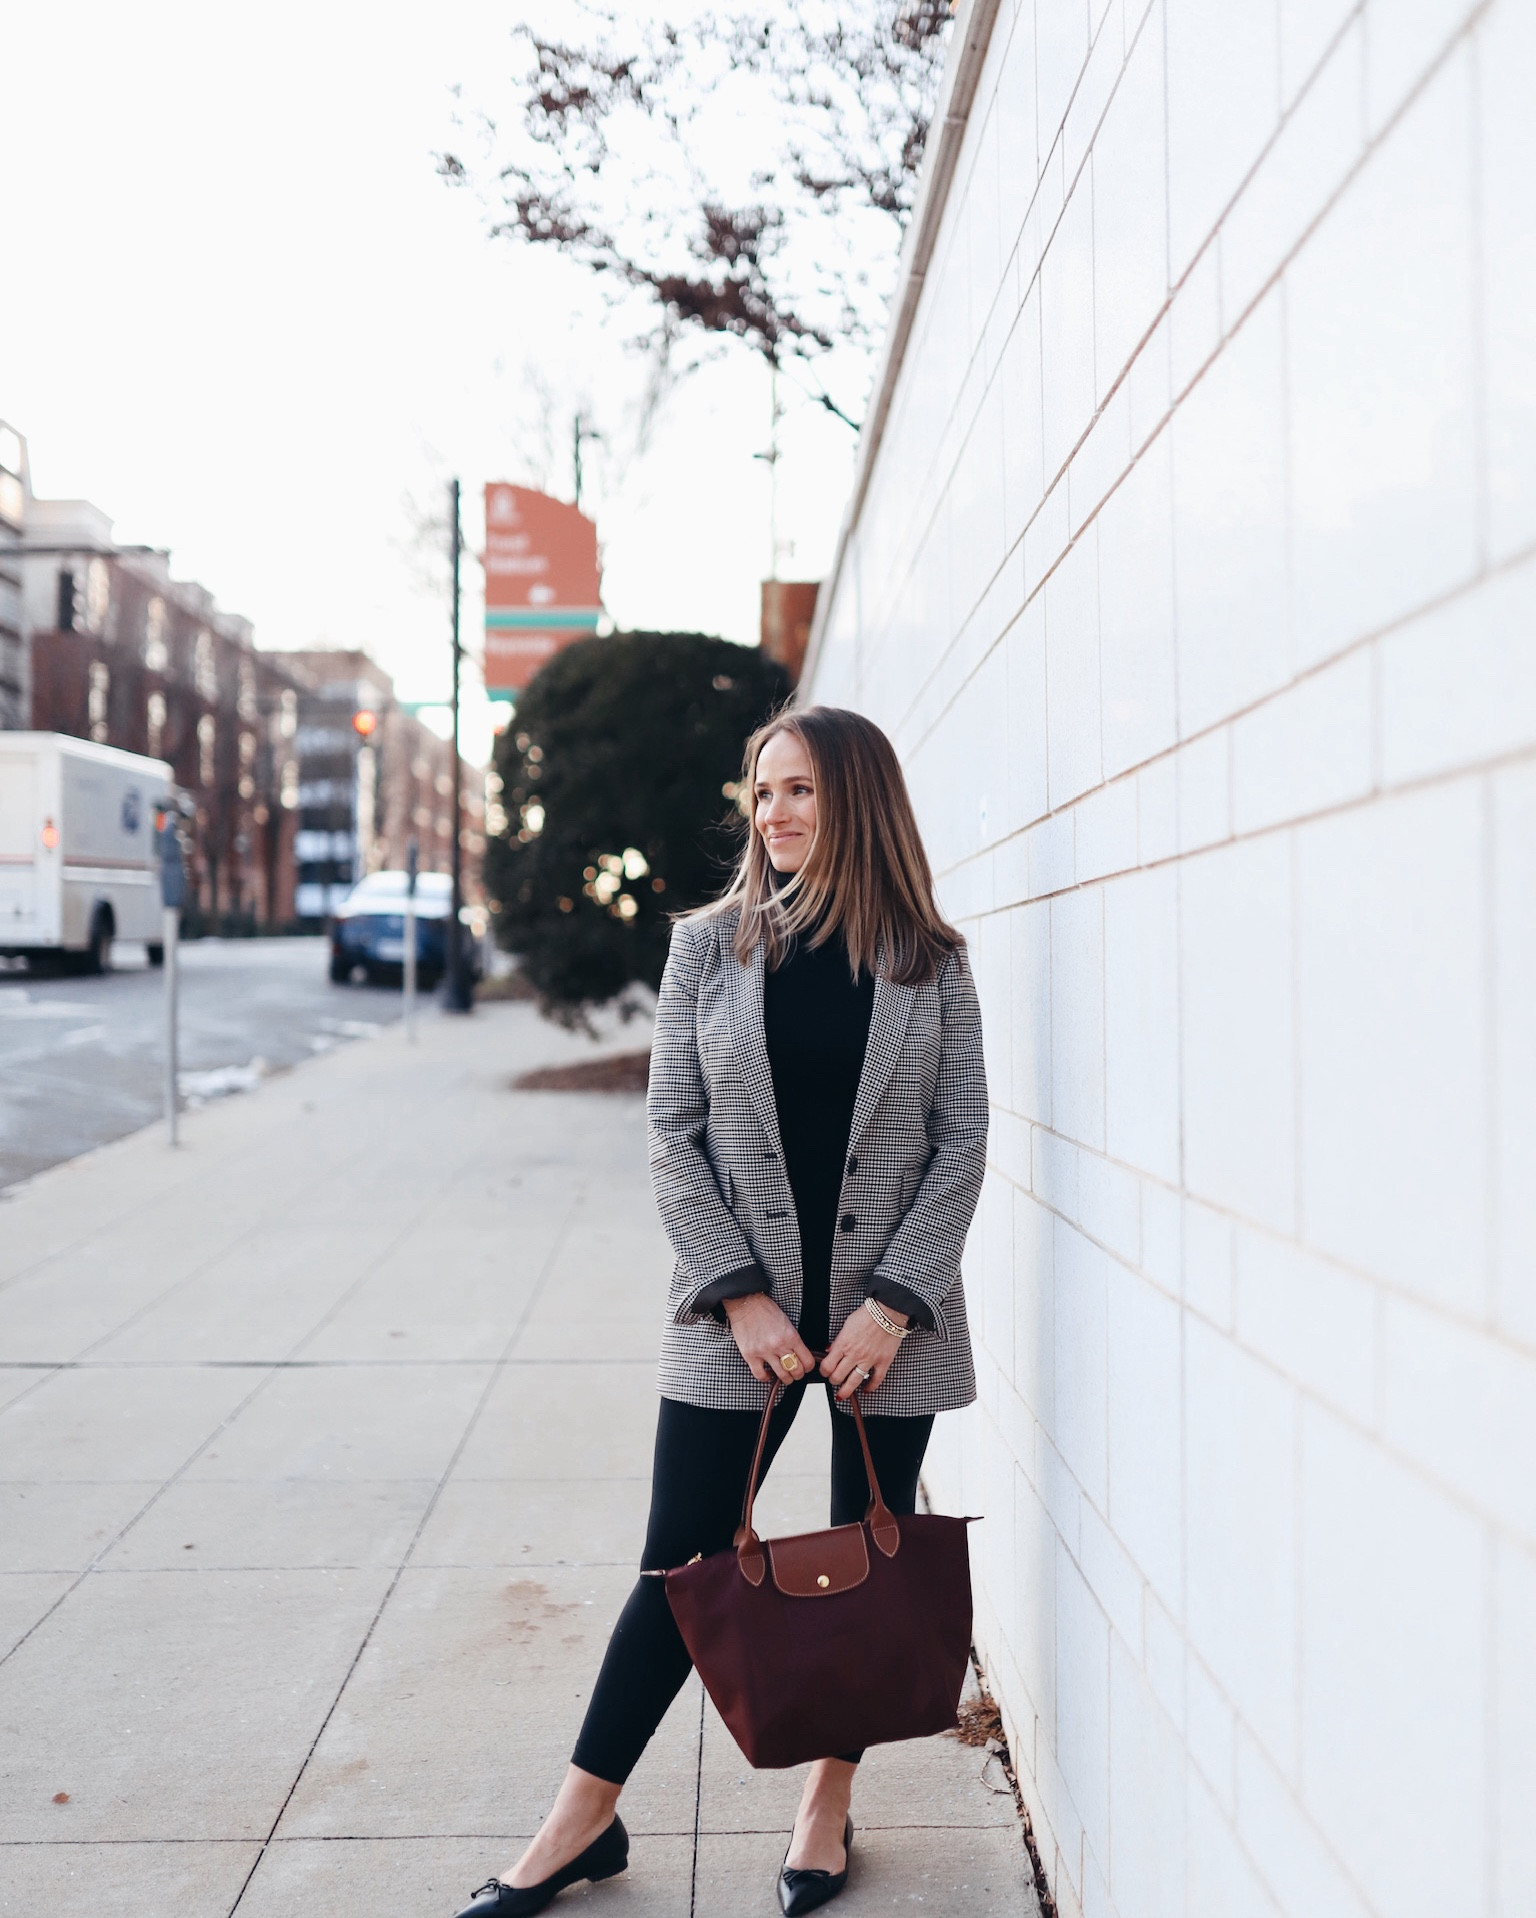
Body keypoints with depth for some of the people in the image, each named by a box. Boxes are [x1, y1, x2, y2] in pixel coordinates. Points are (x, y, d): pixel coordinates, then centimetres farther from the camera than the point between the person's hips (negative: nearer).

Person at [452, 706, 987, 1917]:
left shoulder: (931, 963, 0)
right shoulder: (709, 947, 1)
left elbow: (961, 1144, -1)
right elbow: (673, 1136, -1)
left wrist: (893, 1302, -10)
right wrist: (741, 1295, -9)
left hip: (891, 1314, 1)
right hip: (739, 1315, 0)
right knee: (682, 1568, 4)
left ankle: (829, 1804, 31)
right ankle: (584, 1820, 19)